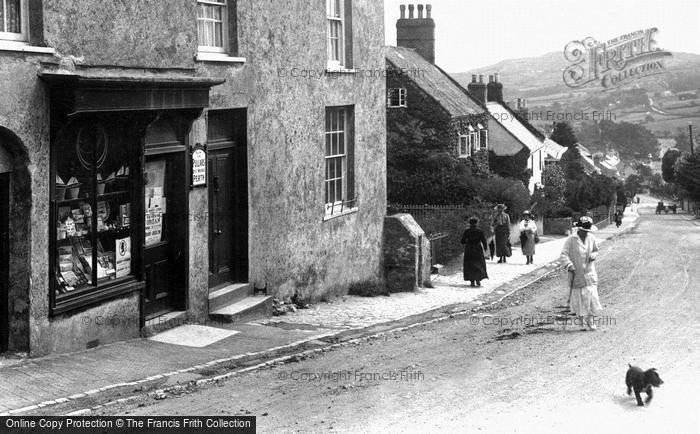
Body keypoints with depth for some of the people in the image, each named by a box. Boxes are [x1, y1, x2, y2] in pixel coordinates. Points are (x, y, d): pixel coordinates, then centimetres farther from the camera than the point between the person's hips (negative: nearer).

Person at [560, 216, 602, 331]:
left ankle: (589, 321, 0)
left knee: (591, 295, -6)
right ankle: (580, 317, 26)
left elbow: (596, 251, 19)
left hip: (589, 271, 2)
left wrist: (593, 255, -5)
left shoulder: (591, 238, 4)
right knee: (577, 296, 4)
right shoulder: (570, 240, -9)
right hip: (576, 273, -2)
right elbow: (564, 255, -12)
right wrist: (569, 265, -27)